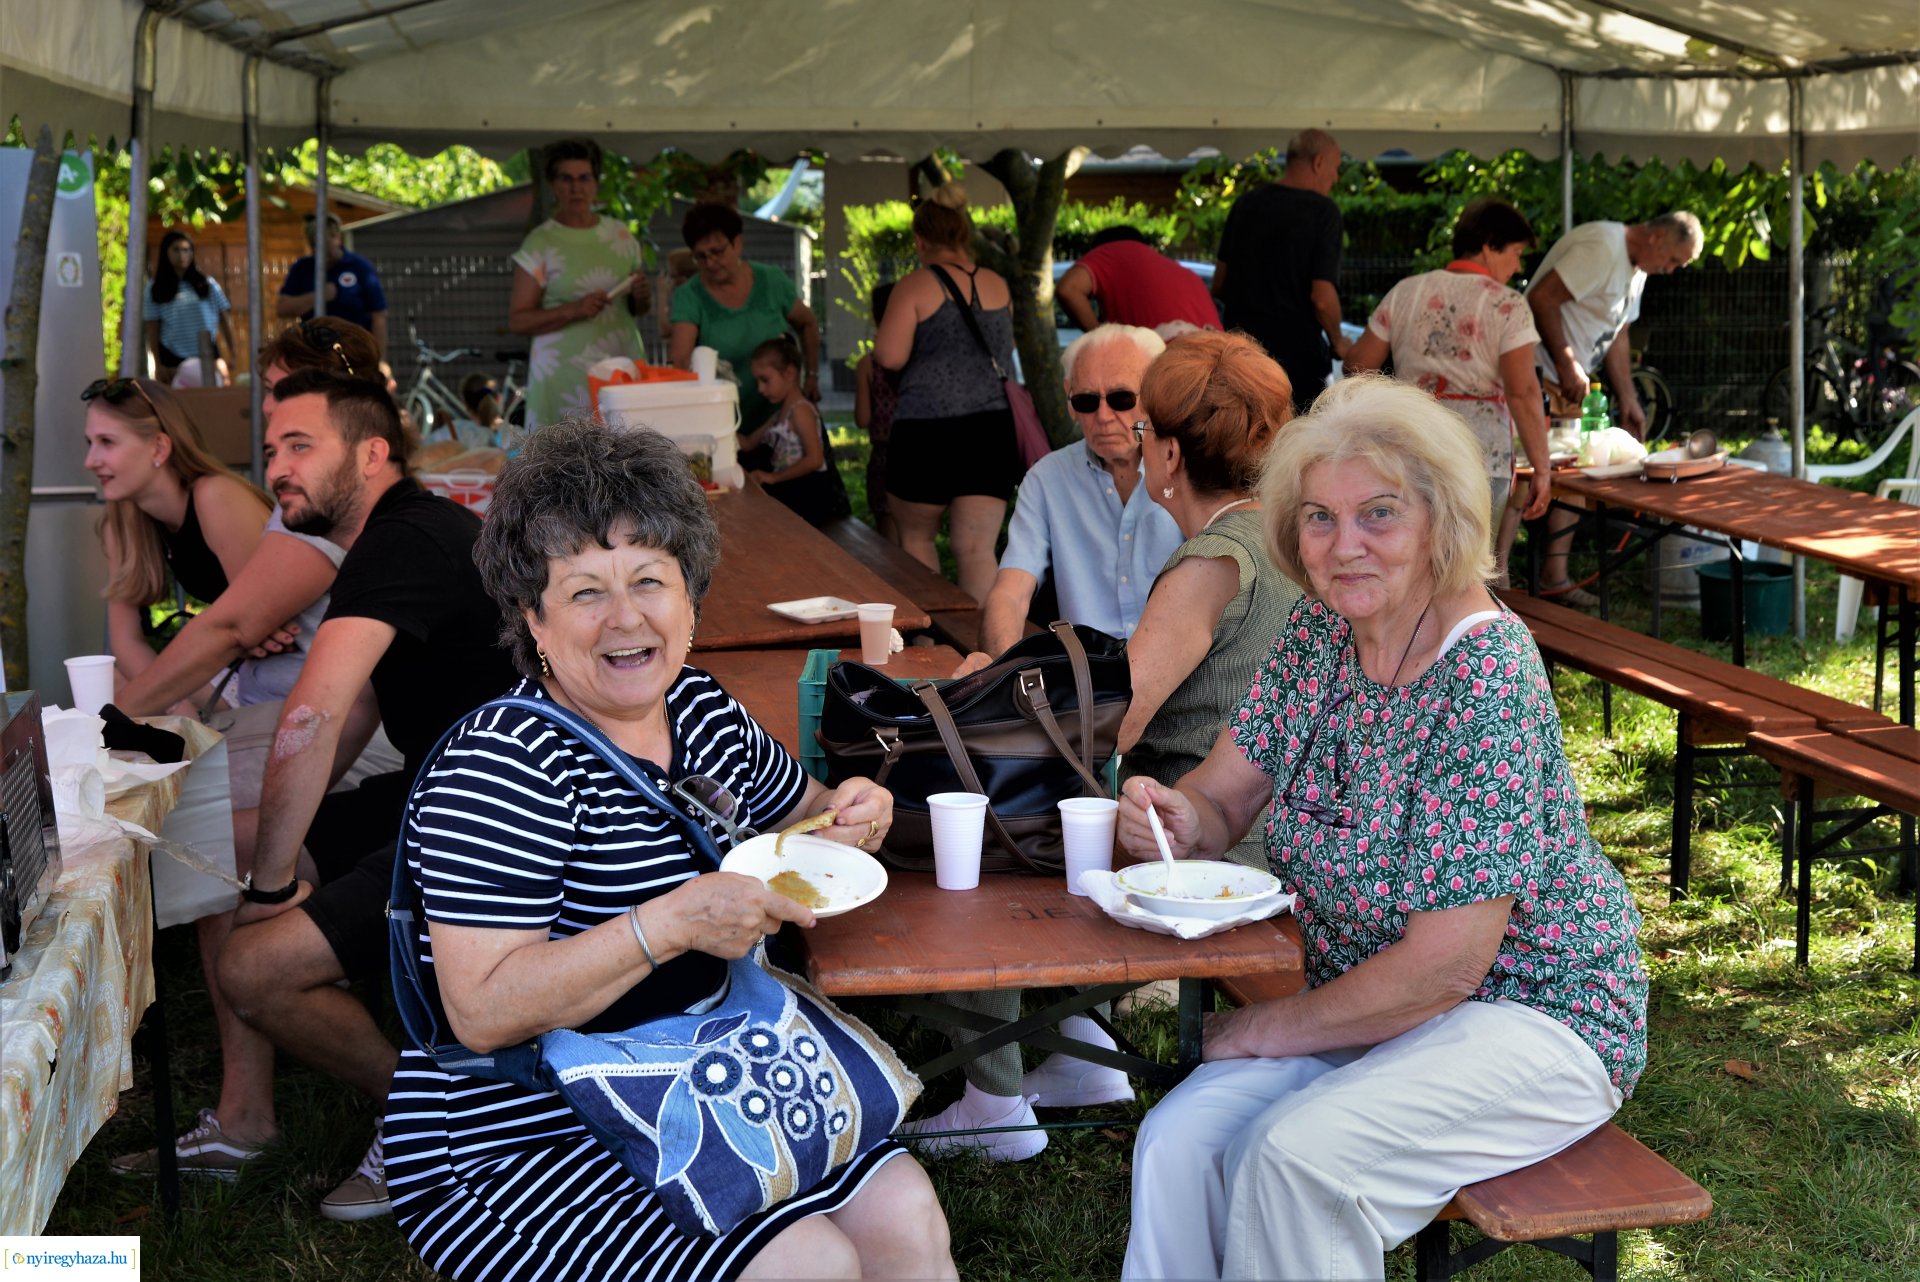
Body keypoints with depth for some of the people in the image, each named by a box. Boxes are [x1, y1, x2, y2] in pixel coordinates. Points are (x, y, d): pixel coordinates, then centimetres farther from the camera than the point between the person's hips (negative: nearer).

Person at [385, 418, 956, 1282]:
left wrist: (844, 817, 0)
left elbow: (794, 810, 24)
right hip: (520, 1146, -7)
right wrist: (674, 922, -32)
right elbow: (482, 1013, -25)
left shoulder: (702, 712, 5)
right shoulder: (504, 766, -19)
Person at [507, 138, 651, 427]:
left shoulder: (621, 235, 12)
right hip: (566, 376, -4)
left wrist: (641, 297, 0)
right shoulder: (540, 243, -1)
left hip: (623, 363, 4)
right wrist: (573, 311, -17)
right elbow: (517, 321, -5)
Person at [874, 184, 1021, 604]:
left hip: (928, 430, -4)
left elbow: (890, 357, -12)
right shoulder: (998, 286, 10)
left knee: (916, 536, 17)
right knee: (977, 550, 1)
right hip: (992, 427, 4)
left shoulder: (915, 286, -5)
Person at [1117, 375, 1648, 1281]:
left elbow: (1446, 966, -24)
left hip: (1533, 1013, -6)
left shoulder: (1485, 679, -24)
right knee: (1179, 1143, -17)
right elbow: (1223, 793, 7)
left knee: (1301, 1156, -29)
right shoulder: (1319, 631, -2)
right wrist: (1177, 819, -18)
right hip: (1362, 999, 7)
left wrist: (1268, 1029, -14)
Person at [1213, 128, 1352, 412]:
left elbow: (1219, 286, 10)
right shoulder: (1322, 211, -11)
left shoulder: (1246, 204, 6)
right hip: (1297, 347, -6)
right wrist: (1337, 343, 0)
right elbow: (1322, 298, -17)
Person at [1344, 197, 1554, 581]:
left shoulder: (1405, 292, 9)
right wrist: (1541, 470, -9)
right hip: (1480, 452, -4)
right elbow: (1523, 393, -12)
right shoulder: (1507, 305, -4)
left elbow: (1358, 365, 10)